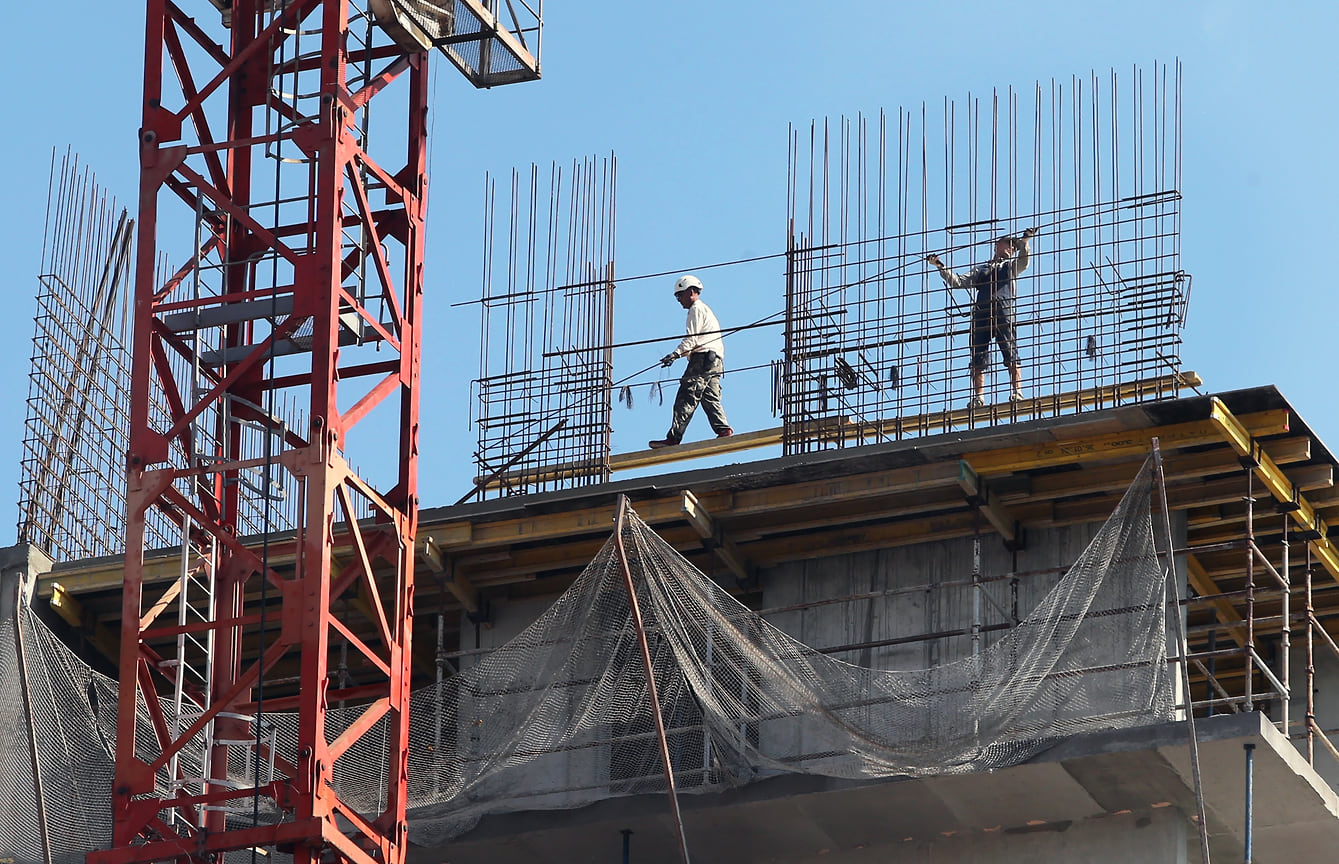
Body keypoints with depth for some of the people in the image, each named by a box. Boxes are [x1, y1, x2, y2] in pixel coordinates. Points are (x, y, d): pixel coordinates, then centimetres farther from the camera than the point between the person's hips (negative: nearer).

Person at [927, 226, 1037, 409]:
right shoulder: (981, 269, 29)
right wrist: (941, 267, 13)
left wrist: (1024, 242, -15)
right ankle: (978, 398, -8)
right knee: (978, 359, -6)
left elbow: (1024, 260, 1)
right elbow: (958, 282, 21)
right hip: (981, 313, 2)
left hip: (1004, 312, -2)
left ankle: (1017, 393, -17)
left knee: (1011, 356, -12)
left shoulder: (1011, 266, 23)